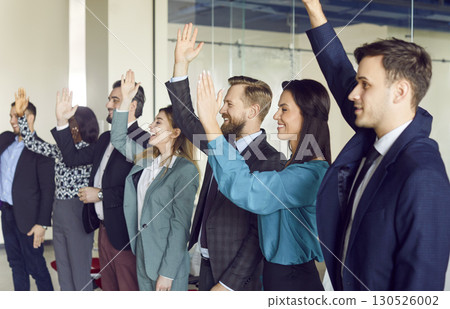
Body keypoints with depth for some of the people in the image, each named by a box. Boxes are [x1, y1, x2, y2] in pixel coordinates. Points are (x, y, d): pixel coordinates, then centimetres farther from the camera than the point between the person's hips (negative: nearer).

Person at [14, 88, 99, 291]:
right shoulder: (61, 150, 10)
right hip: (59, 212, 8)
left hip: (78, 212, -8)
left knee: (80, 273, 1)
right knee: (63, 271, 14)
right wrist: (20, 115, 2)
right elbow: (32, 143, 12)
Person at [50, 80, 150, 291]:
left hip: (124, 233, -9)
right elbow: (73, 158, 14)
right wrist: (62, 121, 6)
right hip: (104, 229, 9)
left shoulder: (143, 141, -19)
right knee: (109, 289, 21)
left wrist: (101, 194, -17)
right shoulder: (106, 139, 13)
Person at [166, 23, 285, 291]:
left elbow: (260, 231, -20)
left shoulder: (269, 161, -18)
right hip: (208, 262, 7)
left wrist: (228, 284, -19)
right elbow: (186, 119, 14)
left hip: (236, 274, -7)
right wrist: (181, 63, 6)